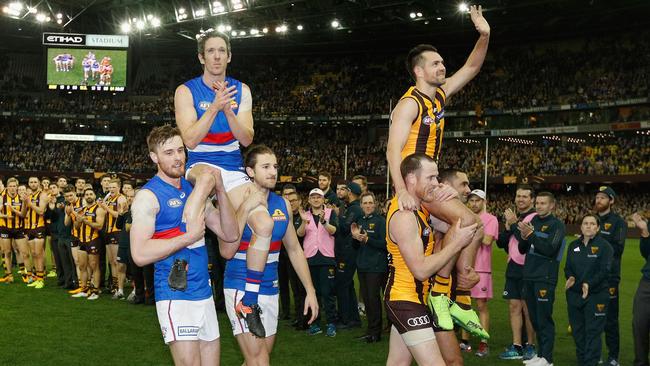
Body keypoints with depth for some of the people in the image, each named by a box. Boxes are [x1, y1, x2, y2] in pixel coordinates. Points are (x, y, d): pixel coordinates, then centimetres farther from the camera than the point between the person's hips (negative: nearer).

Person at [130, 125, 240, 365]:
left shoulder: (195, 189, 11)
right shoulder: (149, 195, -9)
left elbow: (230, 234, 7)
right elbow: (140, 254, -20)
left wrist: (220, 190, -3)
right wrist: (188, 237, -19)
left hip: (205, 293, 7)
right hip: (175, 296, -7)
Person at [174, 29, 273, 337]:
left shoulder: (241, 90, 6)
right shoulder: (186, 91, -3)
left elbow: (246, 139, -2)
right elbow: (190, 140, -14)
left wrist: (228, 110, -17)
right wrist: (214, 107, -23)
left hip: (234, 171, 4)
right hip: (199, 165, -4)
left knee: (265, 224, -16)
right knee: (210, 173, -43)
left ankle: (248, 302, -5)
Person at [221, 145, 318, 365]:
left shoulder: (283, 205, 5)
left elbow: (294, 250, 13)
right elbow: (227, 252, -23)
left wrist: (310, 290, 8)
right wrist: (245, 208, -26)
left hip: (270, 291, 6)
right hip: (242, 289, -6)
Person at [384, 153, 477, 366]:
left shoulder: (418, 207, 7)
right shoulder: (404, 216, -22)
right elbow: (421, 270, -23)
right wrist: (457, 243, -18)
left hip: (404, 299, 10)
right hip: (406, 300, -10)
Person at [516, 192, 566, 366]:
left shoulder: (556, 225, -6)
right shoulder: (534, 221, 14)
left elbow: (549, 249, -19)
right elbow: (522, 249, 14)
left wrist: (531, 234, -24)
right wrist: (524, 237, -7)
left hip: (545, 278, -7)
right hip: (529, 276, 7)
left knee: (544, 318, -7)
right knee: (534, 318, 12)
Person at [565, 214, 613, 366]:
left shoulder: (604, 246, -4)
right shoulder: (573, 245, 12)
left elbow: (604, 270, -13)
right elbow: (568, 267, 12)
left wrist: (589, 284, -26)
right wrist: (570, 277, -11)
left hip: (595, 295, -5)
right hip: (574, 294, 5)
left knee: (593, 331, -4)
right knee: (577, 330, 11)